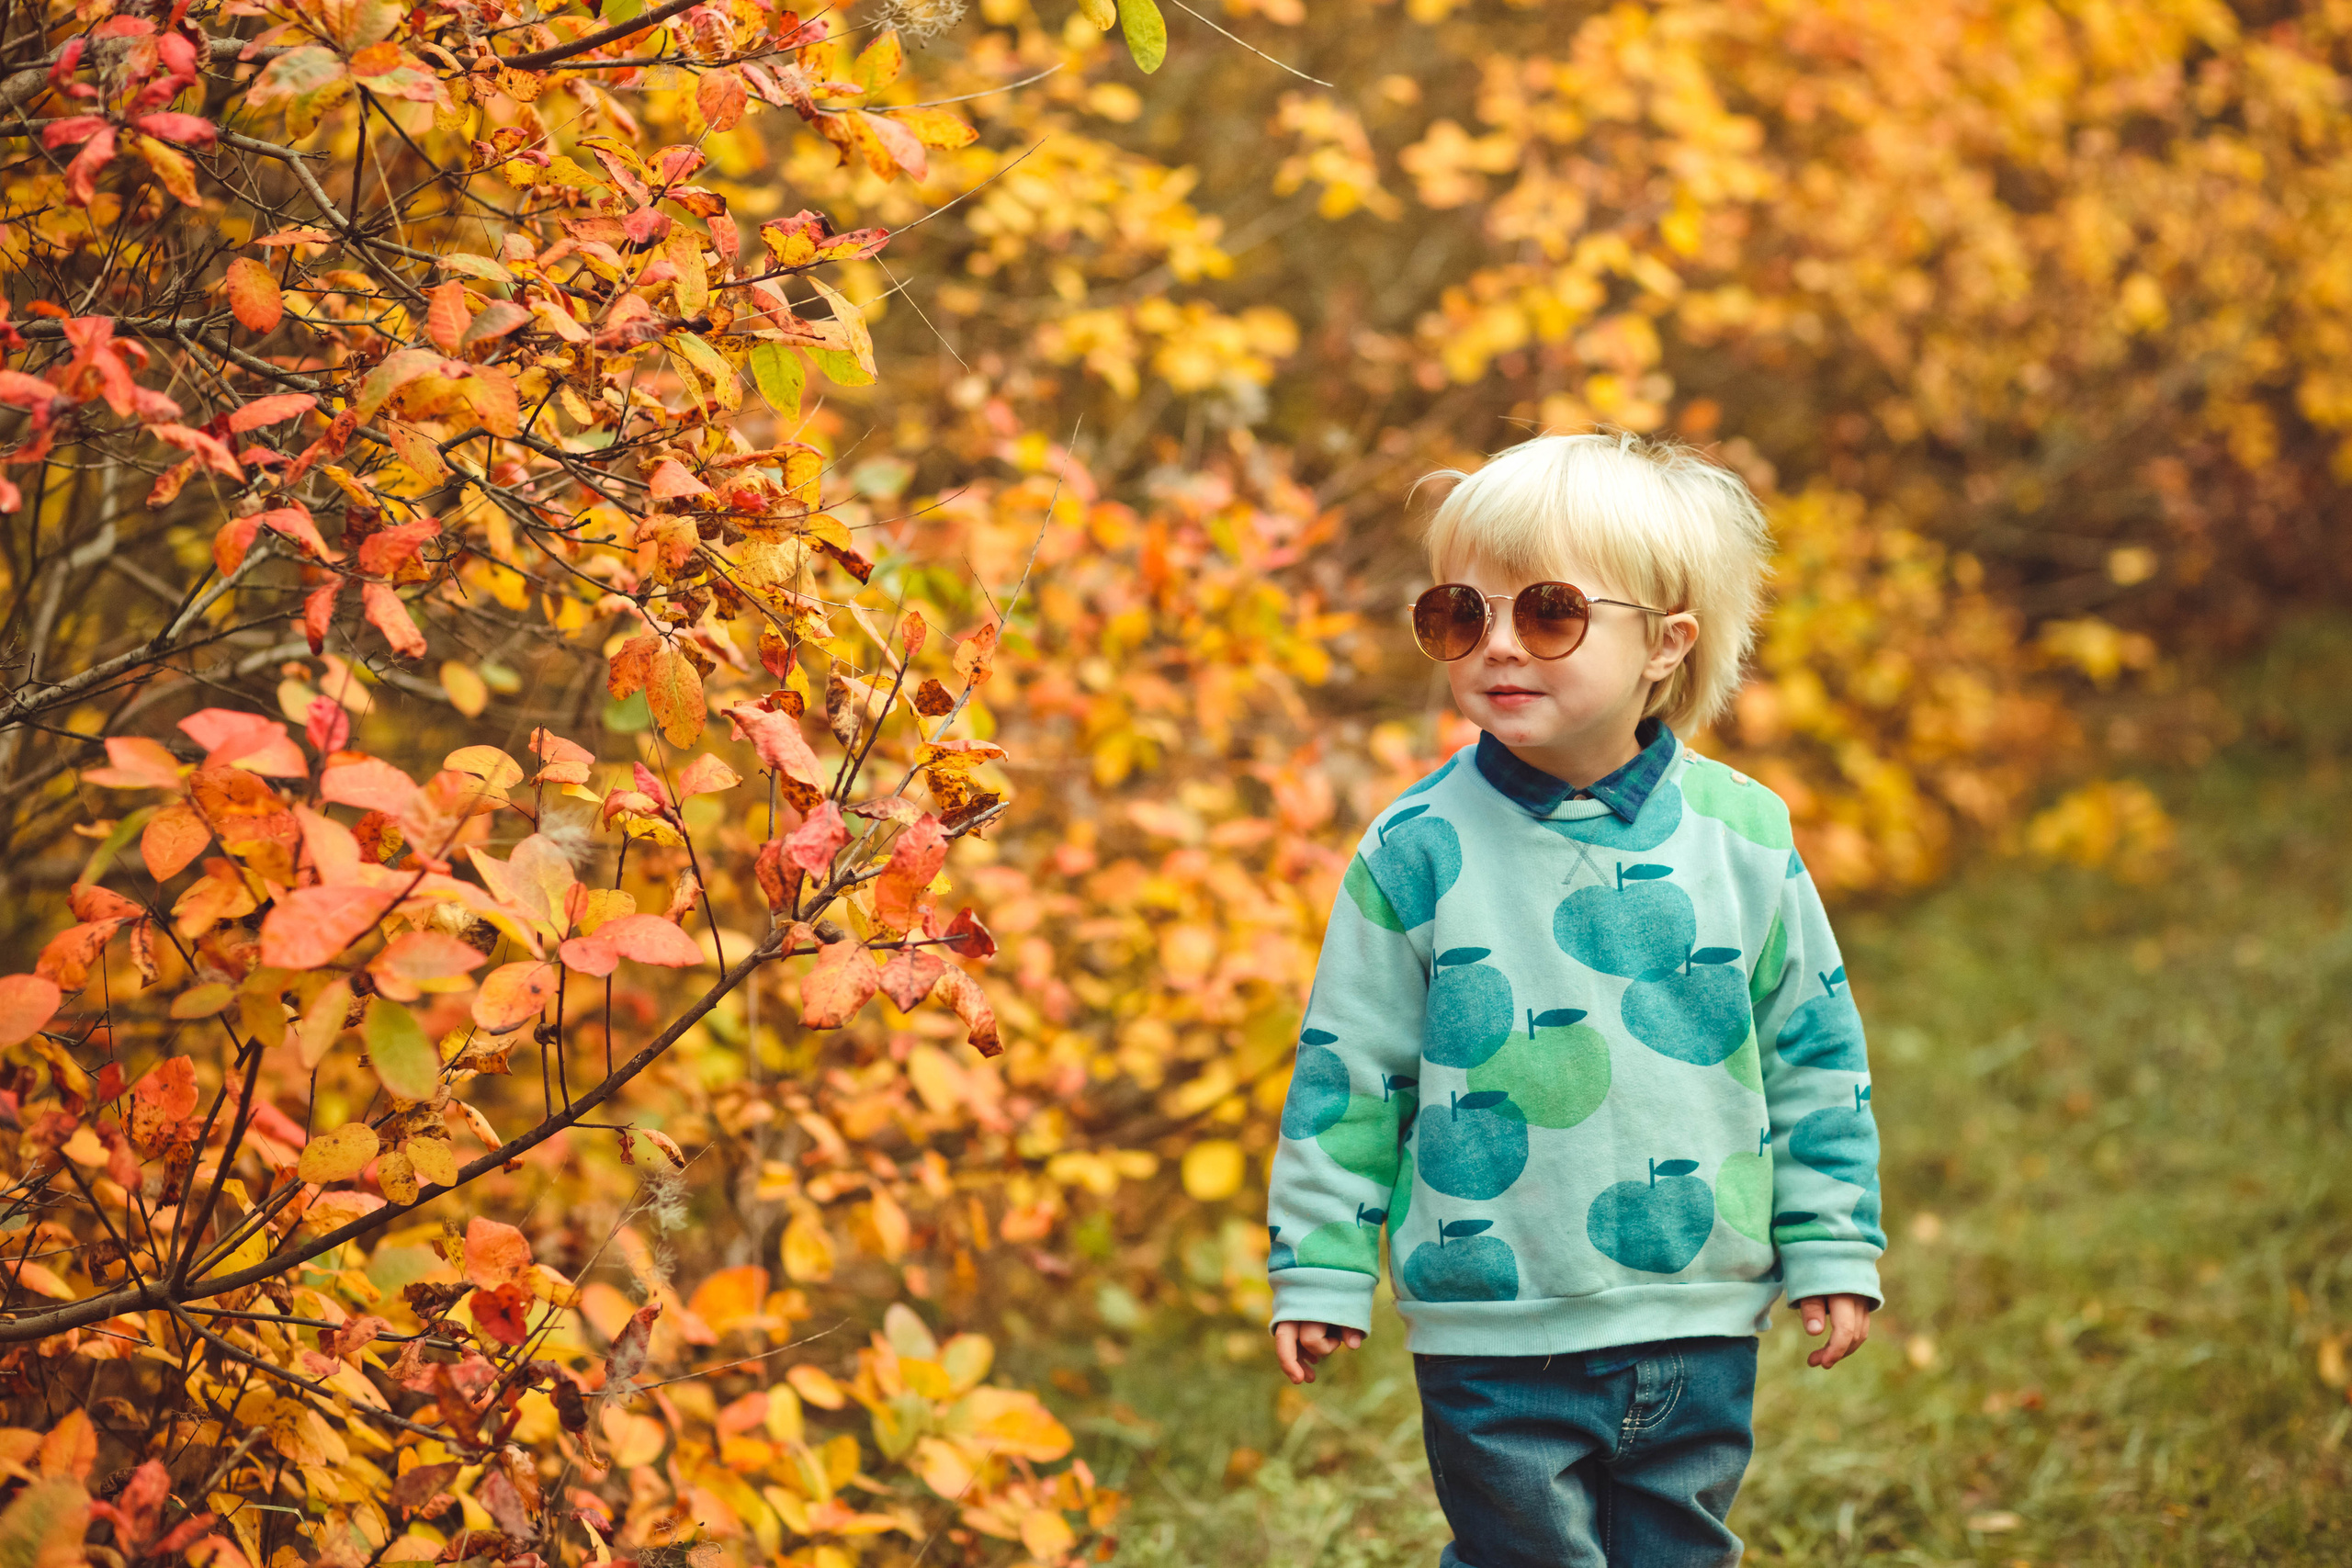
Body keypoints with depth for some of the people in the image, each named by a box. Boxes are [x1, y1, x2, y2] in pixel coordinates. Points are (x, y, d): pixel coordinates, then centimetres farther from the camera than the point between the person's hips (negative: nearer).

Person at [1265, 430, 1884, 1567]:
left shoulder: (1741, 836, -2)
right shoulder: (1419, 852, -7)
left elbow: (1815, 1052, 7)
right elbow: (1346, 1075, -1)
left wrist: (1833, 1247, 8)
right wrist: (1320, 1269, -1)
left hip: (1699, 1324, 2)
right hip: (1495, 1335, -2)